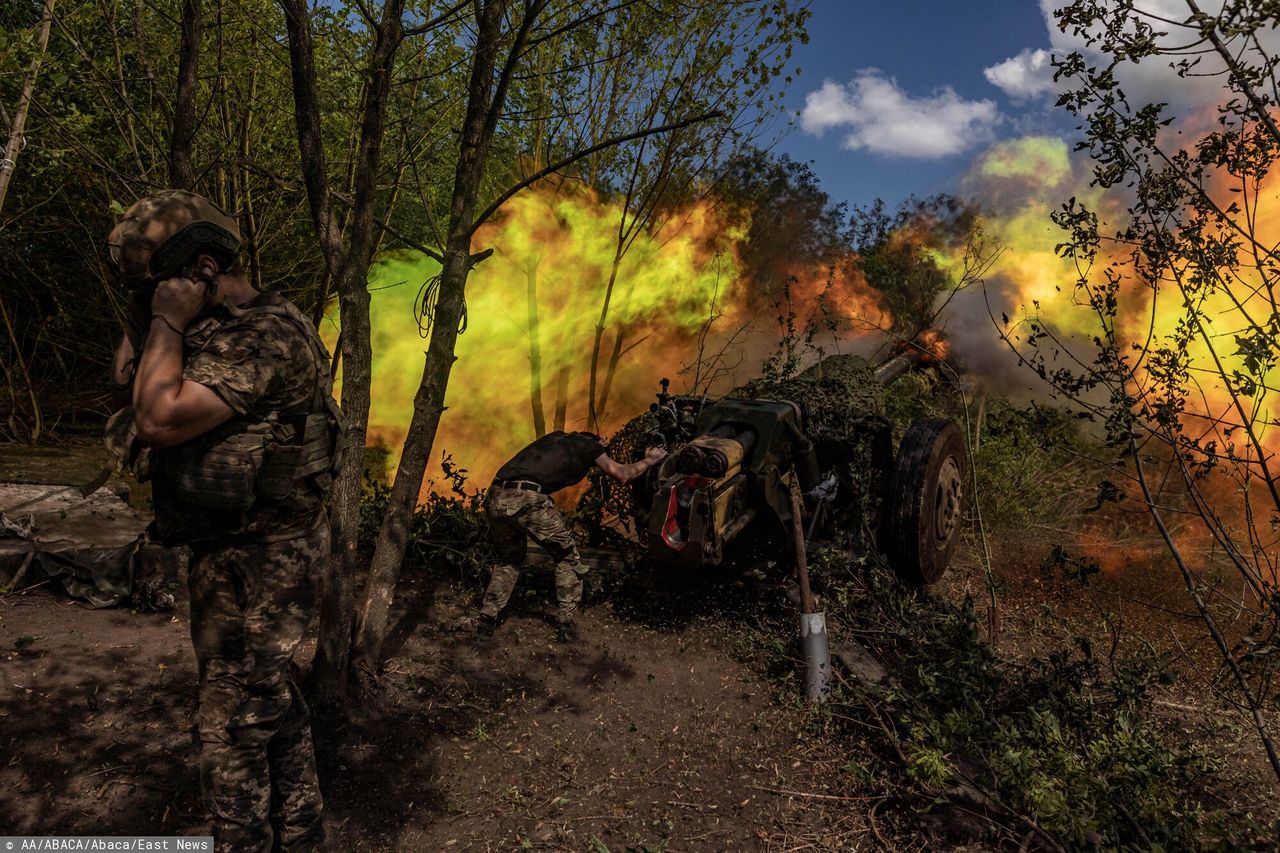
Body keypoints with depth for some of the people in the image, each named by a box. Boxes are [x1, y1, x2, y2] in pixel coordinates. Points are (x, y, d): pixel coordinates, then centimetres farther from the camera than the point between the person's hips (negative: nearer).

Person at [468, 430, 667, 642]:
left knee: (508, 559, 28)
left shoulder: (555, 437, 32)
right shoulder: (589, 444, 17)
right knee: (567, 558, 15)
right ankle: (566, 626, 11)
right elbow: (622, 474, 24)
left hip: (495, 497, 6)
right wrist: (649, 460, 43)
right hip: (528, 500, -6)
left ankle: (486, 618, 19)